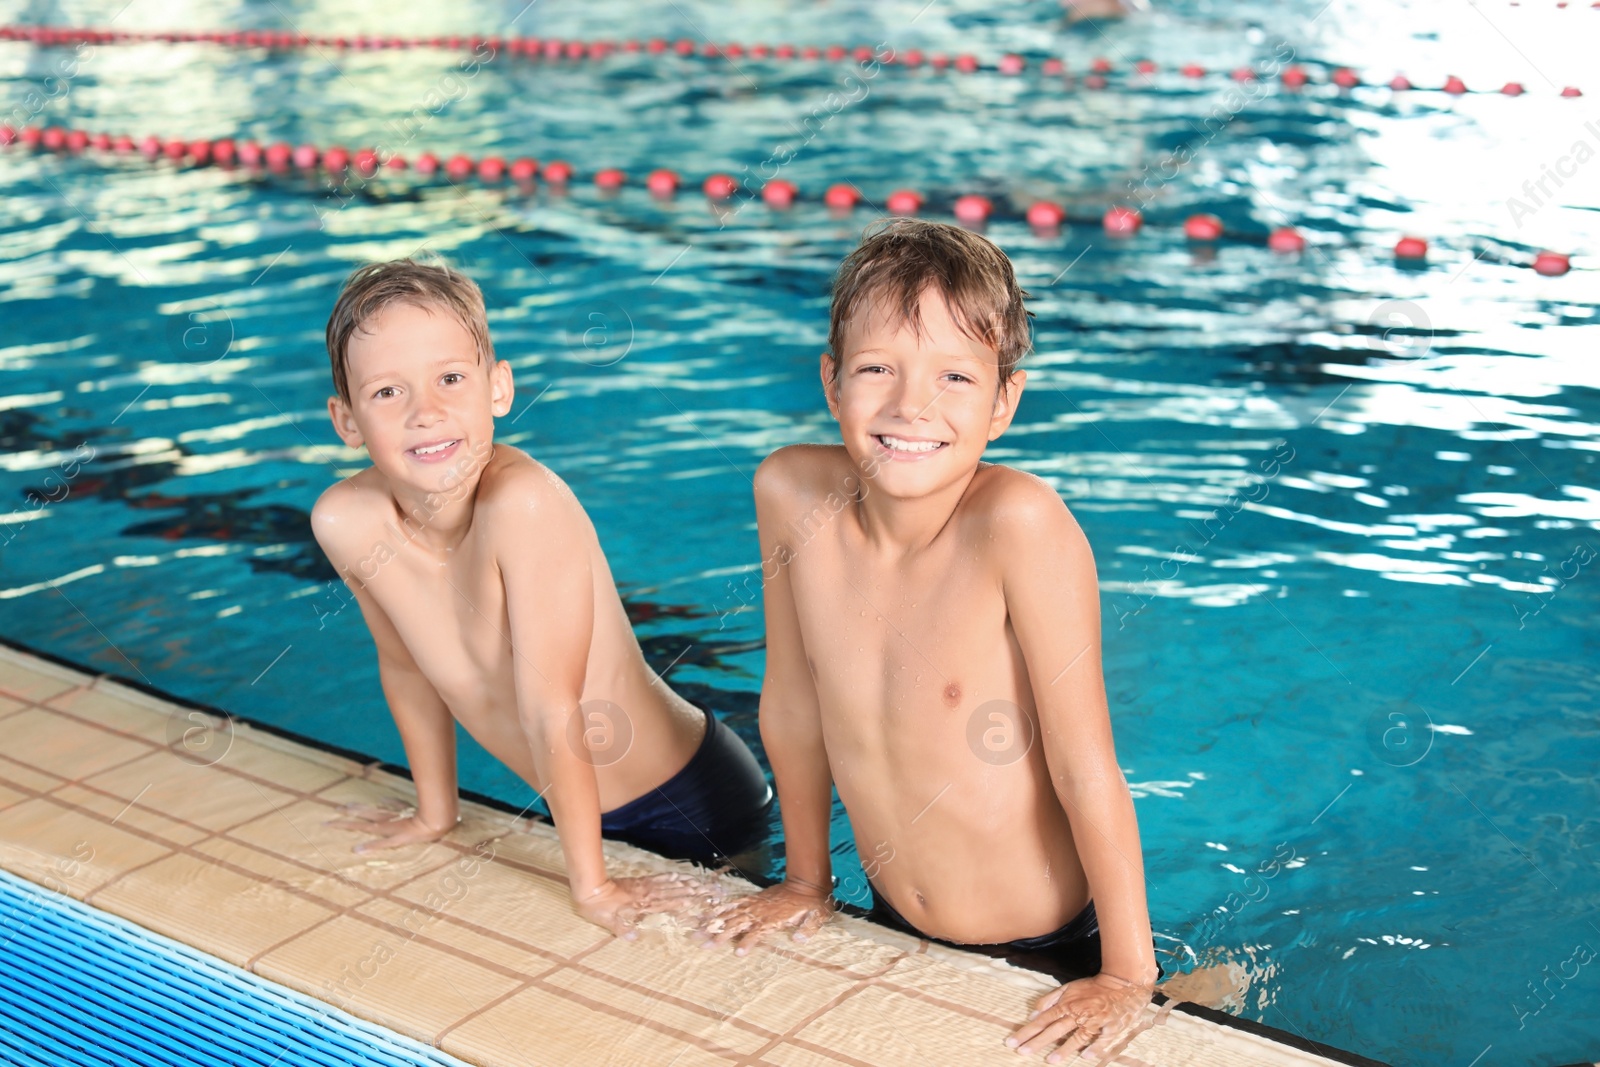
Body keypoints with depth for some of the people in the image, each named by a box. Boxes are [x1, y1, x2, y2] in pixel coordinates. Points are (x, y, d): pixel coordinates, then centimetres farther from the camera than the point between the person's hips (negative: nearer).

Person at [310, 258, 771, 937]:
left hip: (694, 804, -5)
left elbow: (551, 711, -29)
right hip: (580, 805, 5)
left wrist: (591, 885, -22)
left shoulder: (524, 503, -33)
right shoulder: (346, 524, -16)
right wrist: (435, 813, 11)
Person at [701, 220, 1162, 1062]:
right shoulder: (790, 494, -18)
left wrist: (1128, 977, -17)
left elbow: (1084, 766, -24)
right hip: (895, 929, 4)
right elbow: (793, 705, -3)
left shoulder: (1020, 521, -31)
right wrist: (805, 881, 8)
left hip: (1045, 957, -4)